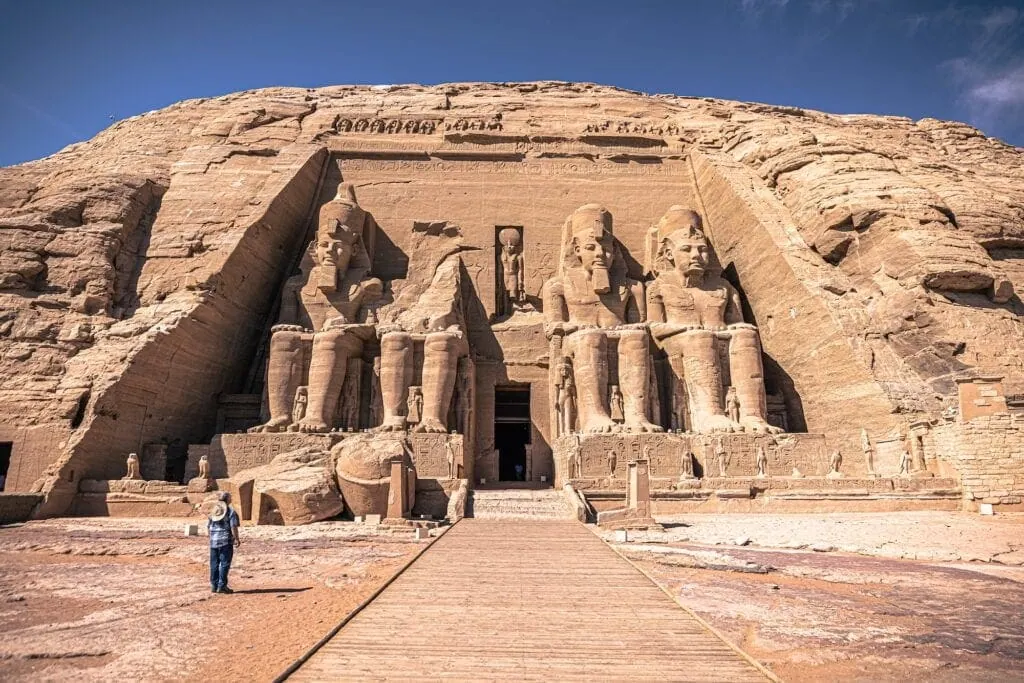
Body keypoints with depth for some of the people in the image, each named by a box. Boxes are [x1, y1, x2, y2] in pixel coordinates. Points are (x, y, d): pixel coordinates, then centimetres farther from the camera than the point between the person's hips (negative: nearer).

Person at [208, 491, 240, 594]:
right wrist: (237, 539, -4)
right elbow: (233, 527, -13)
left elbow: (208, 526, 14)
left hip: (213, 541, 6)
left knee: (214, 564, 11)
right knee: (225, 563, 0)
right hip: (226, 541, -6)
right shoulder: (231, 511, -8)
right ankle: (222, 586, 0)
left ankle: (214, 585, 17)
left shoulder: (213, 511, 11)